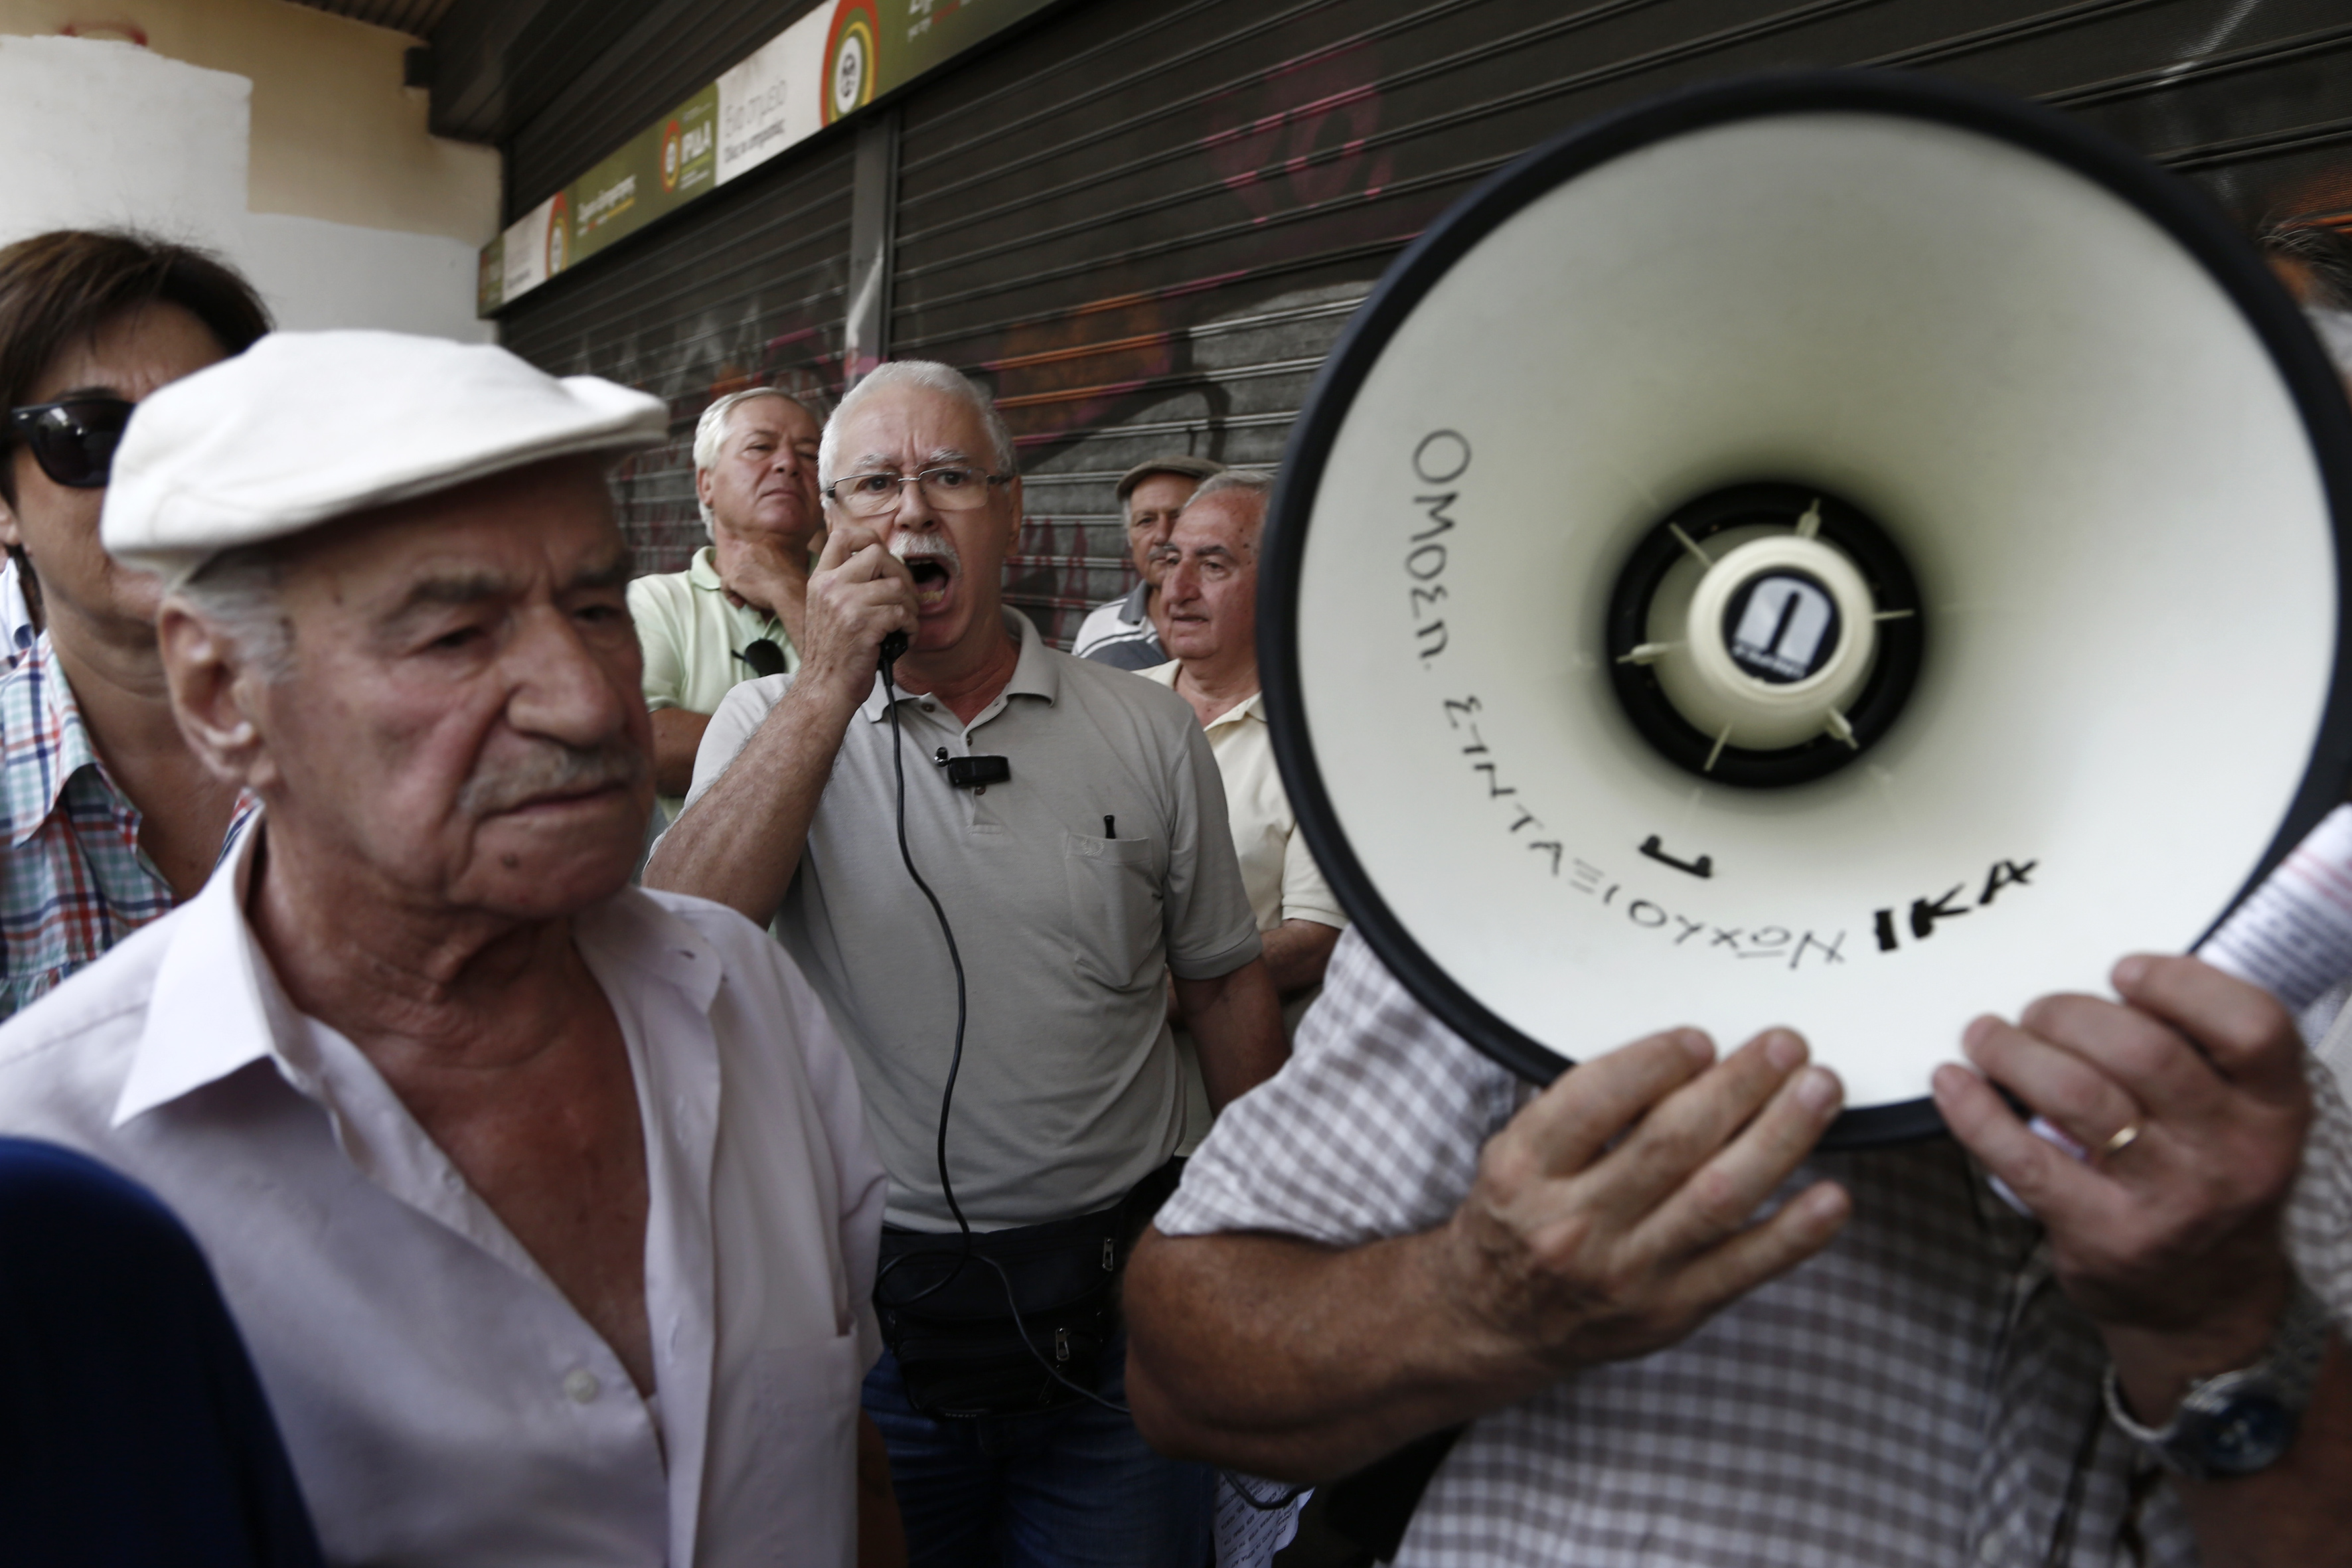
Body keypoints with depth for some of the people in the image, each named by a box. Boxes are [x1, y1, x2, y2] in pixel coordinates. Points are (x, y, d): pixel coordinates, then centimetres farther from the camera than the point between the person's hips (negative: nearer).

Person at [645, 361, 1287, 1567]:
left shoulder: (1148, 732, -2)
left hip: (1115, 1301, 1)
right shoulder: (775, 721, -2)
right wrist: (830, 685, -22)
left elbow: (1226, 984, 6)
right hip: (868, 1309, 0)